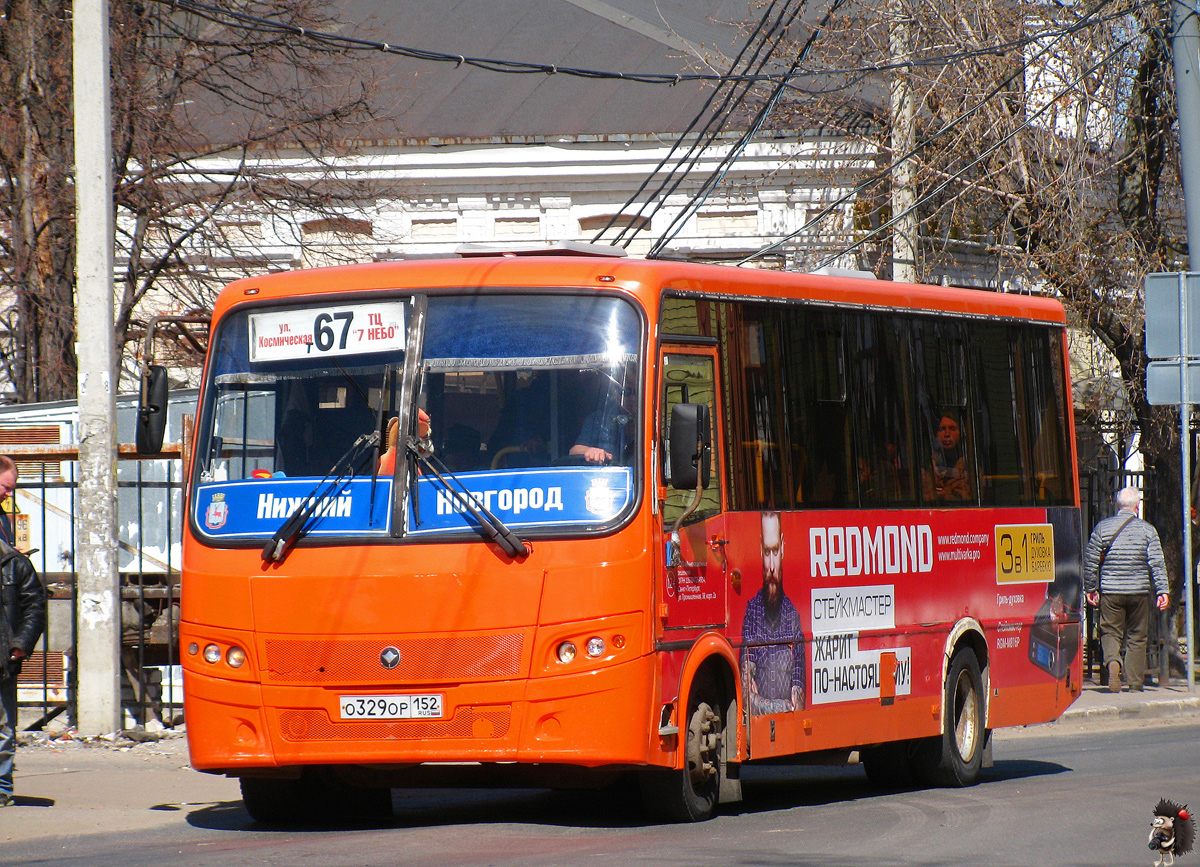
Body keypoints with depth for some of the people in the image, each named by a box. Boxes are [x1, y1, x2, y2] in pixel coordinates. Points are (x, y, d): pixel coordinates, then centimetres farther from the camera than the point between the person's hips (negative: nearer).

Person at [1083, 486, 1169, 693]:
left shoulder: (1103, 527, 1)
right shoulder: (1147, 530, -1)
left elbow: (1090, 560, 2)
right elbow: (1157, 563, -5)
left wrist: (1090, 588, 12)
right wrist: (1162, 591, -2)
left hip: (1110, 591, 0)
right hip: (1139, 591, 0)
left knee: (1110, 632, 7)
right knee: (1137, 637, 10)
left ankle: (1112, 661, -22)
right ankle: (1135, 682, 10)